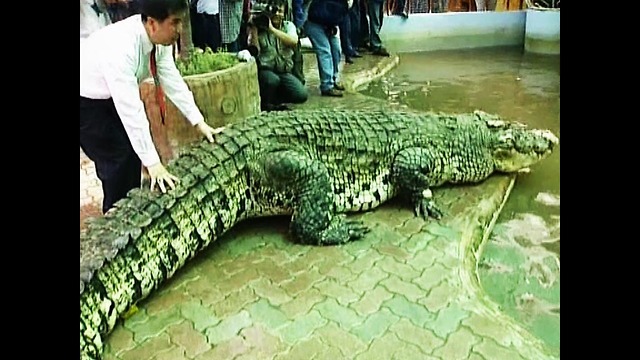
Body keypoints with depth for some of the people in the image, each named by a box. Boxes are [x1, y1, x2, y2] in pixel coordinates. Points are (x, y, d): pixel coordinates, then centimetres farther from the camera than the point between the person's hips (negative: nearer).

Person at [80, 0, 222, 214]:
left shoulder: (158, 37, -16)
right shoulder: (120, 48, -39)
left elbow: (172, 81, -9)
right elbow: (131, 110, -39)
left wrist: (200, 123, -11)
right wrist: (153, 163, -36)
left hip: (109, 97, 7)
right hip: (86, 102, -7)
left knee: (134, 150, 7)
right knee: (118, 158, -7)